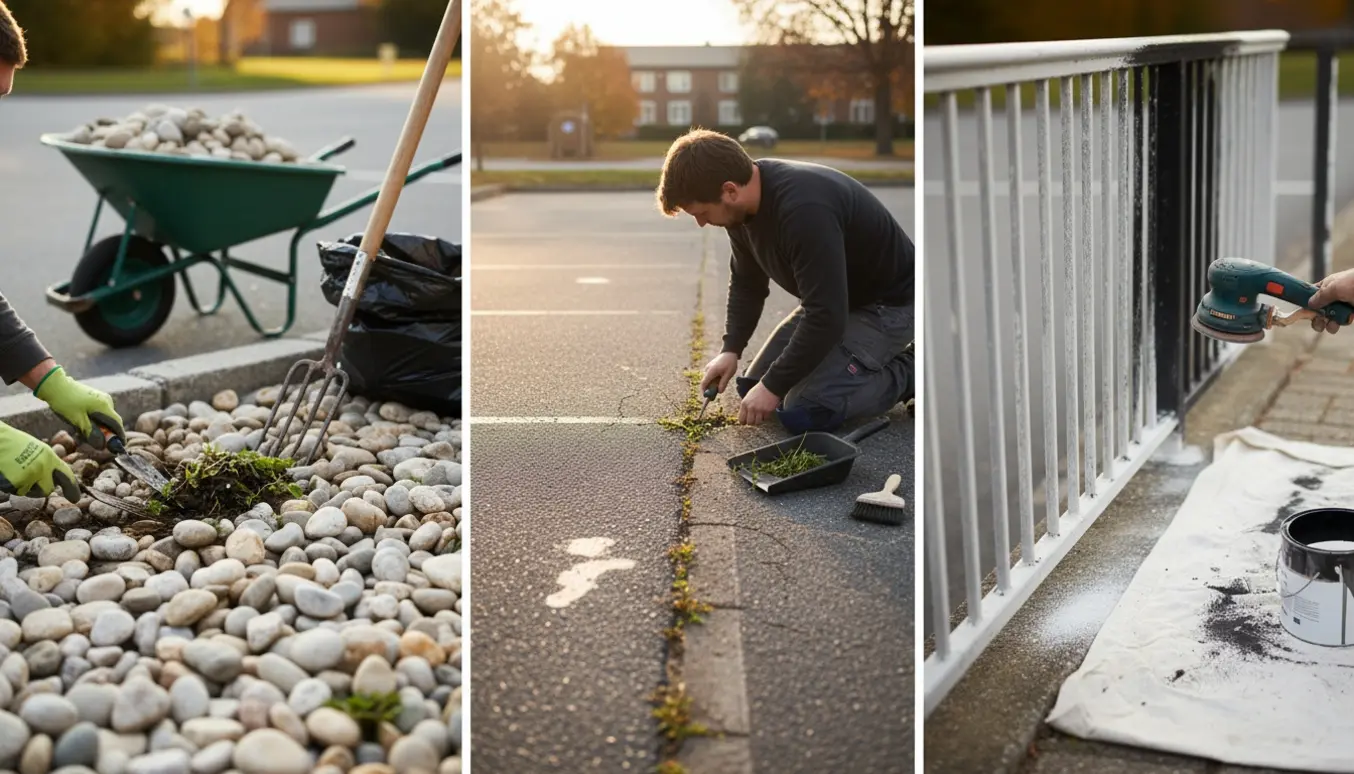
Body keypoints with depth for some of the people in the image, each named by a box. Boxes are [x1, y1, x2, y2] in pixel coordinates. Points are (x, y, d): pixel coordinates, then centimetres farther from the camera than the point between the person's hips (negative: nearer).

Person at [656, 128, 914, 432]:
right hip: (830, 299, 9)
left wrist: (773, 386, -26)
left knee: (802, 412, -19)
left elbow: (826, 316, -35)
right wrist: (731, 349, -2)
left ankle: (907, 371, 0)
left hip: (889, 303, -9)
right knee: (754, 387, 6)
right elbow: (747, 282, 9)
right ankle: (869, 358, 19)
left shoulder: (804, 210, -37)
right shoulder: (743, 206, -8)